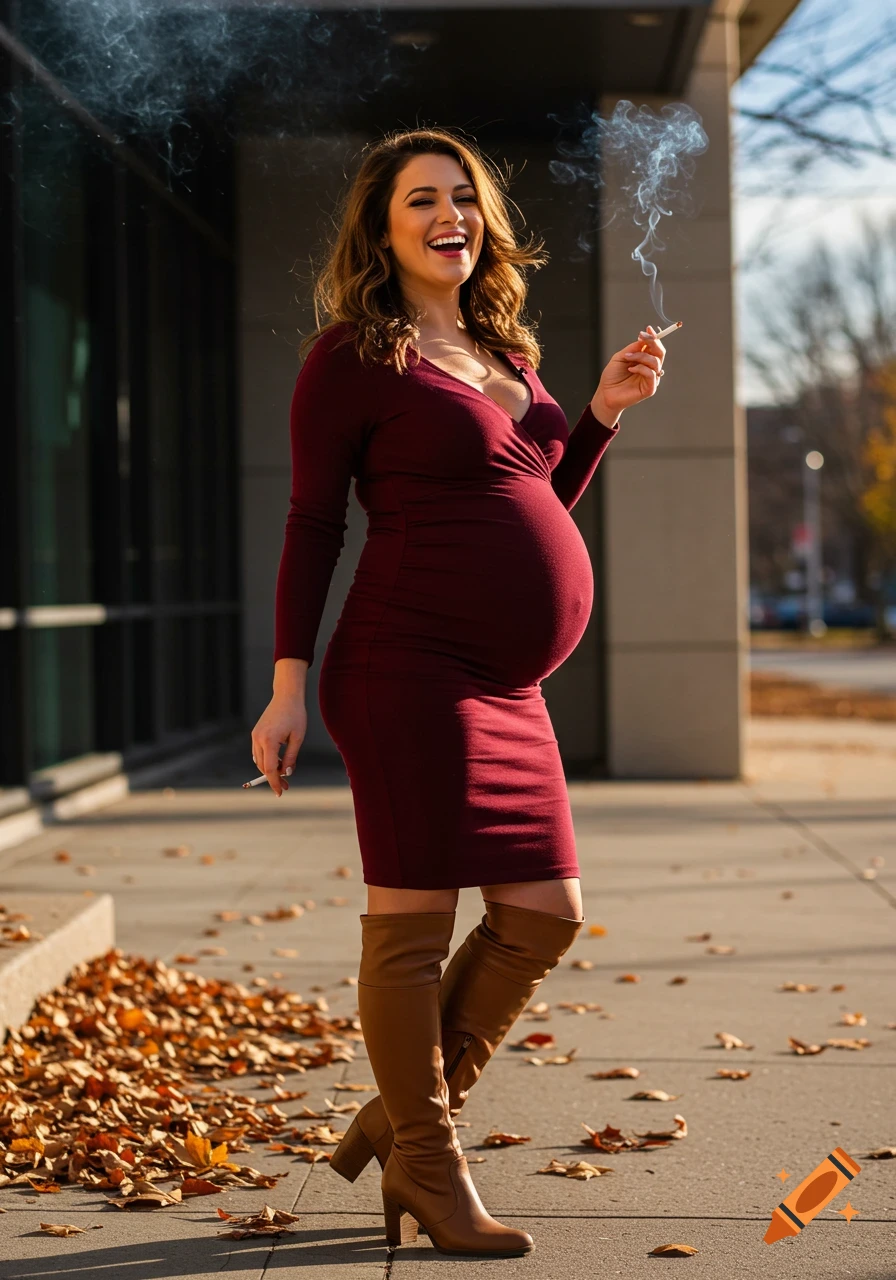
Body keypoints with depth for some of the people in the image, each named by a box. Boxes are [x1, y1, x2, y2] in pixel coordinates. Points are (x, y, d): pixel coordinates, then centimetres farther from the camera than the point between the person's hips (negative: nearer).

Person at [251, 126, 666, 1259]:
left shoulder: (503, 352, 19)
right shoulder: (352, 356, -3)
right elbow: (311, 522, -5)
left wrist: (602, 412, 12)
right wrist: (291, 683, -11)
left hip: (505, 688, 9)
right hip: (411, 669, -8)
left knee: (543, 915, 9)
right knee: (413, 919, -3)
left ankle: (393, 1127, 21)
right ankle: (430, 1174, 10)